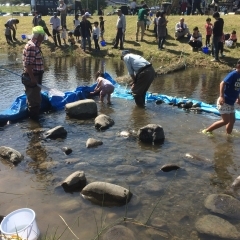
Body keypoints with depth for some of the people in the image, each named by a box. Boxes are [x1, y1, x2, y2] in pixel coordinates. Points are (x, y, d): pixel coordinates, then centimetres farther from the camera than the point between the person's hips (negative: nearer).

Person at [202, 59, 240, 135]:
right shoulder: (234, 74, -18)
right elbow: (222, 83, -27)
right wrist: (221, 96, -34)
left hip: (231, 102, 9)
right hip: (224, 101, -9)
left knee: (232, 120, 12)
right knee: (225, 120, -7)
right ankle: (206, 131, 3)